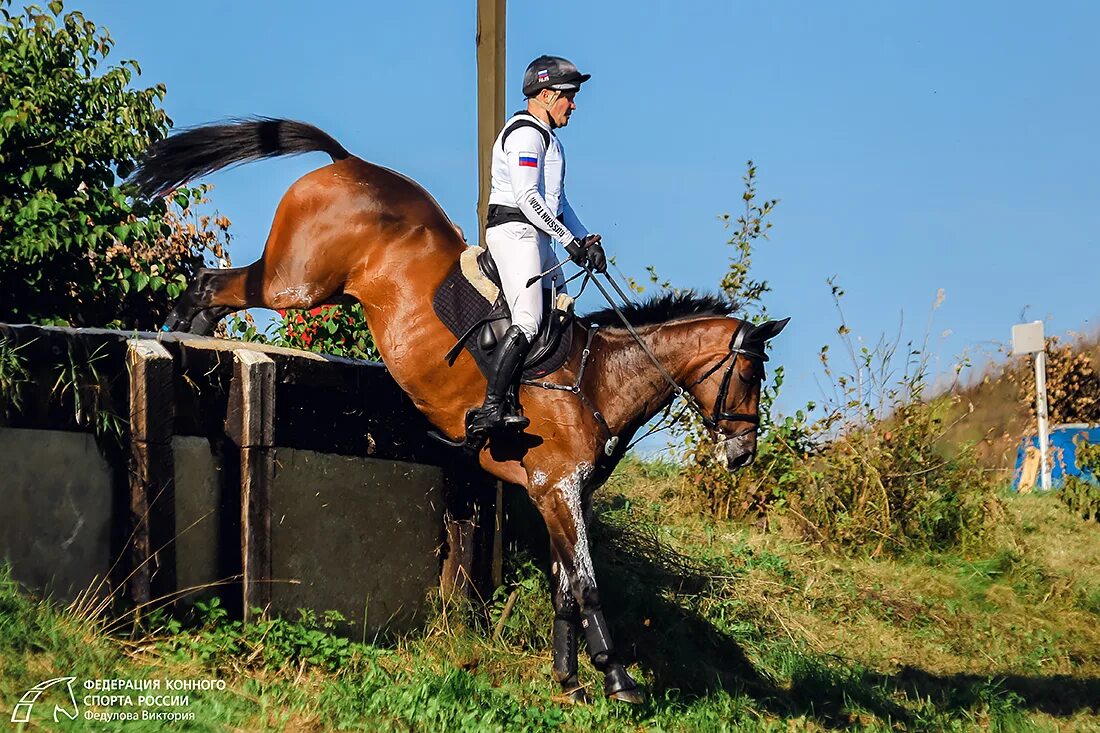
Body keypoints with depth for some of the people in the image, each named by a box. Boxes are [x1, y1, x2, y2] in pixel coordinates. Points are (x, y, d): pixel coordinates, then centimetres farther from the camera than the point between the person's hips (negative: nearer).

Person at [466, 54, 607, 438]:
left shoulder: (546, 137, 24)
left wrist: (588, 239, 13)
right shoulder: (526, 133, -10)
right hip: (514, 230, -11)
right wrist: (568, 239, -16)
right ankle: (491, 409, -28)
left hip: (537, 235, 11)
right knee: (528, 321, -22)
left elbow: (558, 201, 25)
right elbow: (527, 196, -19)